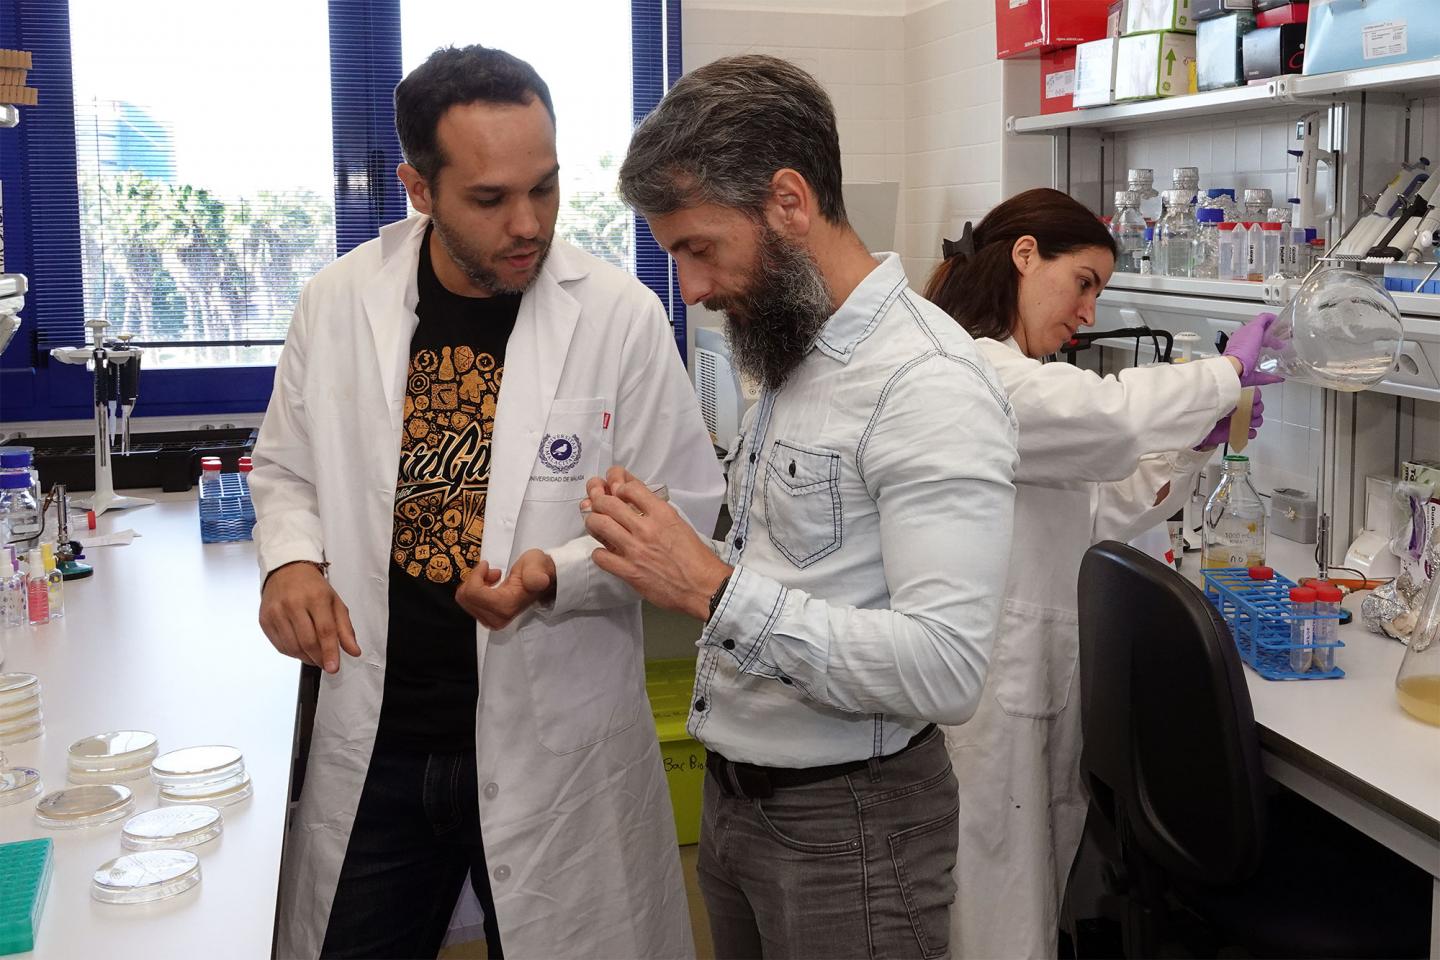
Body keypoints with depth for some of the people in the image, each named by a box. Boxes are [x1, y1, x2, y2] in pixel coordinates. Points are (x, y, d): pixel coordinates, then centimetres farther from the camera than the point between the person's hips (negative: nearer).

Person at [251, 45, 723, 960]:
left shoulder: (621, 316, -12)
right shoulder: (339, 301, -3)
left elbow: (681, 511, -6)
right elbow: (290, 469, 12)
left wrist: (558, 573, -22)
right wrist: (291, 559, -8)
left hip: (554, 746, -2)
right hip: (373, 744, 3)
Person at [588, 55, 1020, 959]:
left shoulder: (930, 383, -21)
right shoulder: (794, 354, 8)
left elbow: (944, 668, -27)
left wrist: (713, 588, -30)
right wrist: (660, 547, -4)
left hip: (849, 818, -8)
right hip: (736, 791, 8)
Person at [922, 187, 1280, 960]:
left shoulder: (1009, 372, 18)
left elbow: (1082, 516, 16)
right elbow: (1107, 415, -31)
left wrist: (1194, 445, 5)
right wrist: (1226, 373, -14)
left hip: (1037, 680, 10)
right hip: (984, 692, -10)